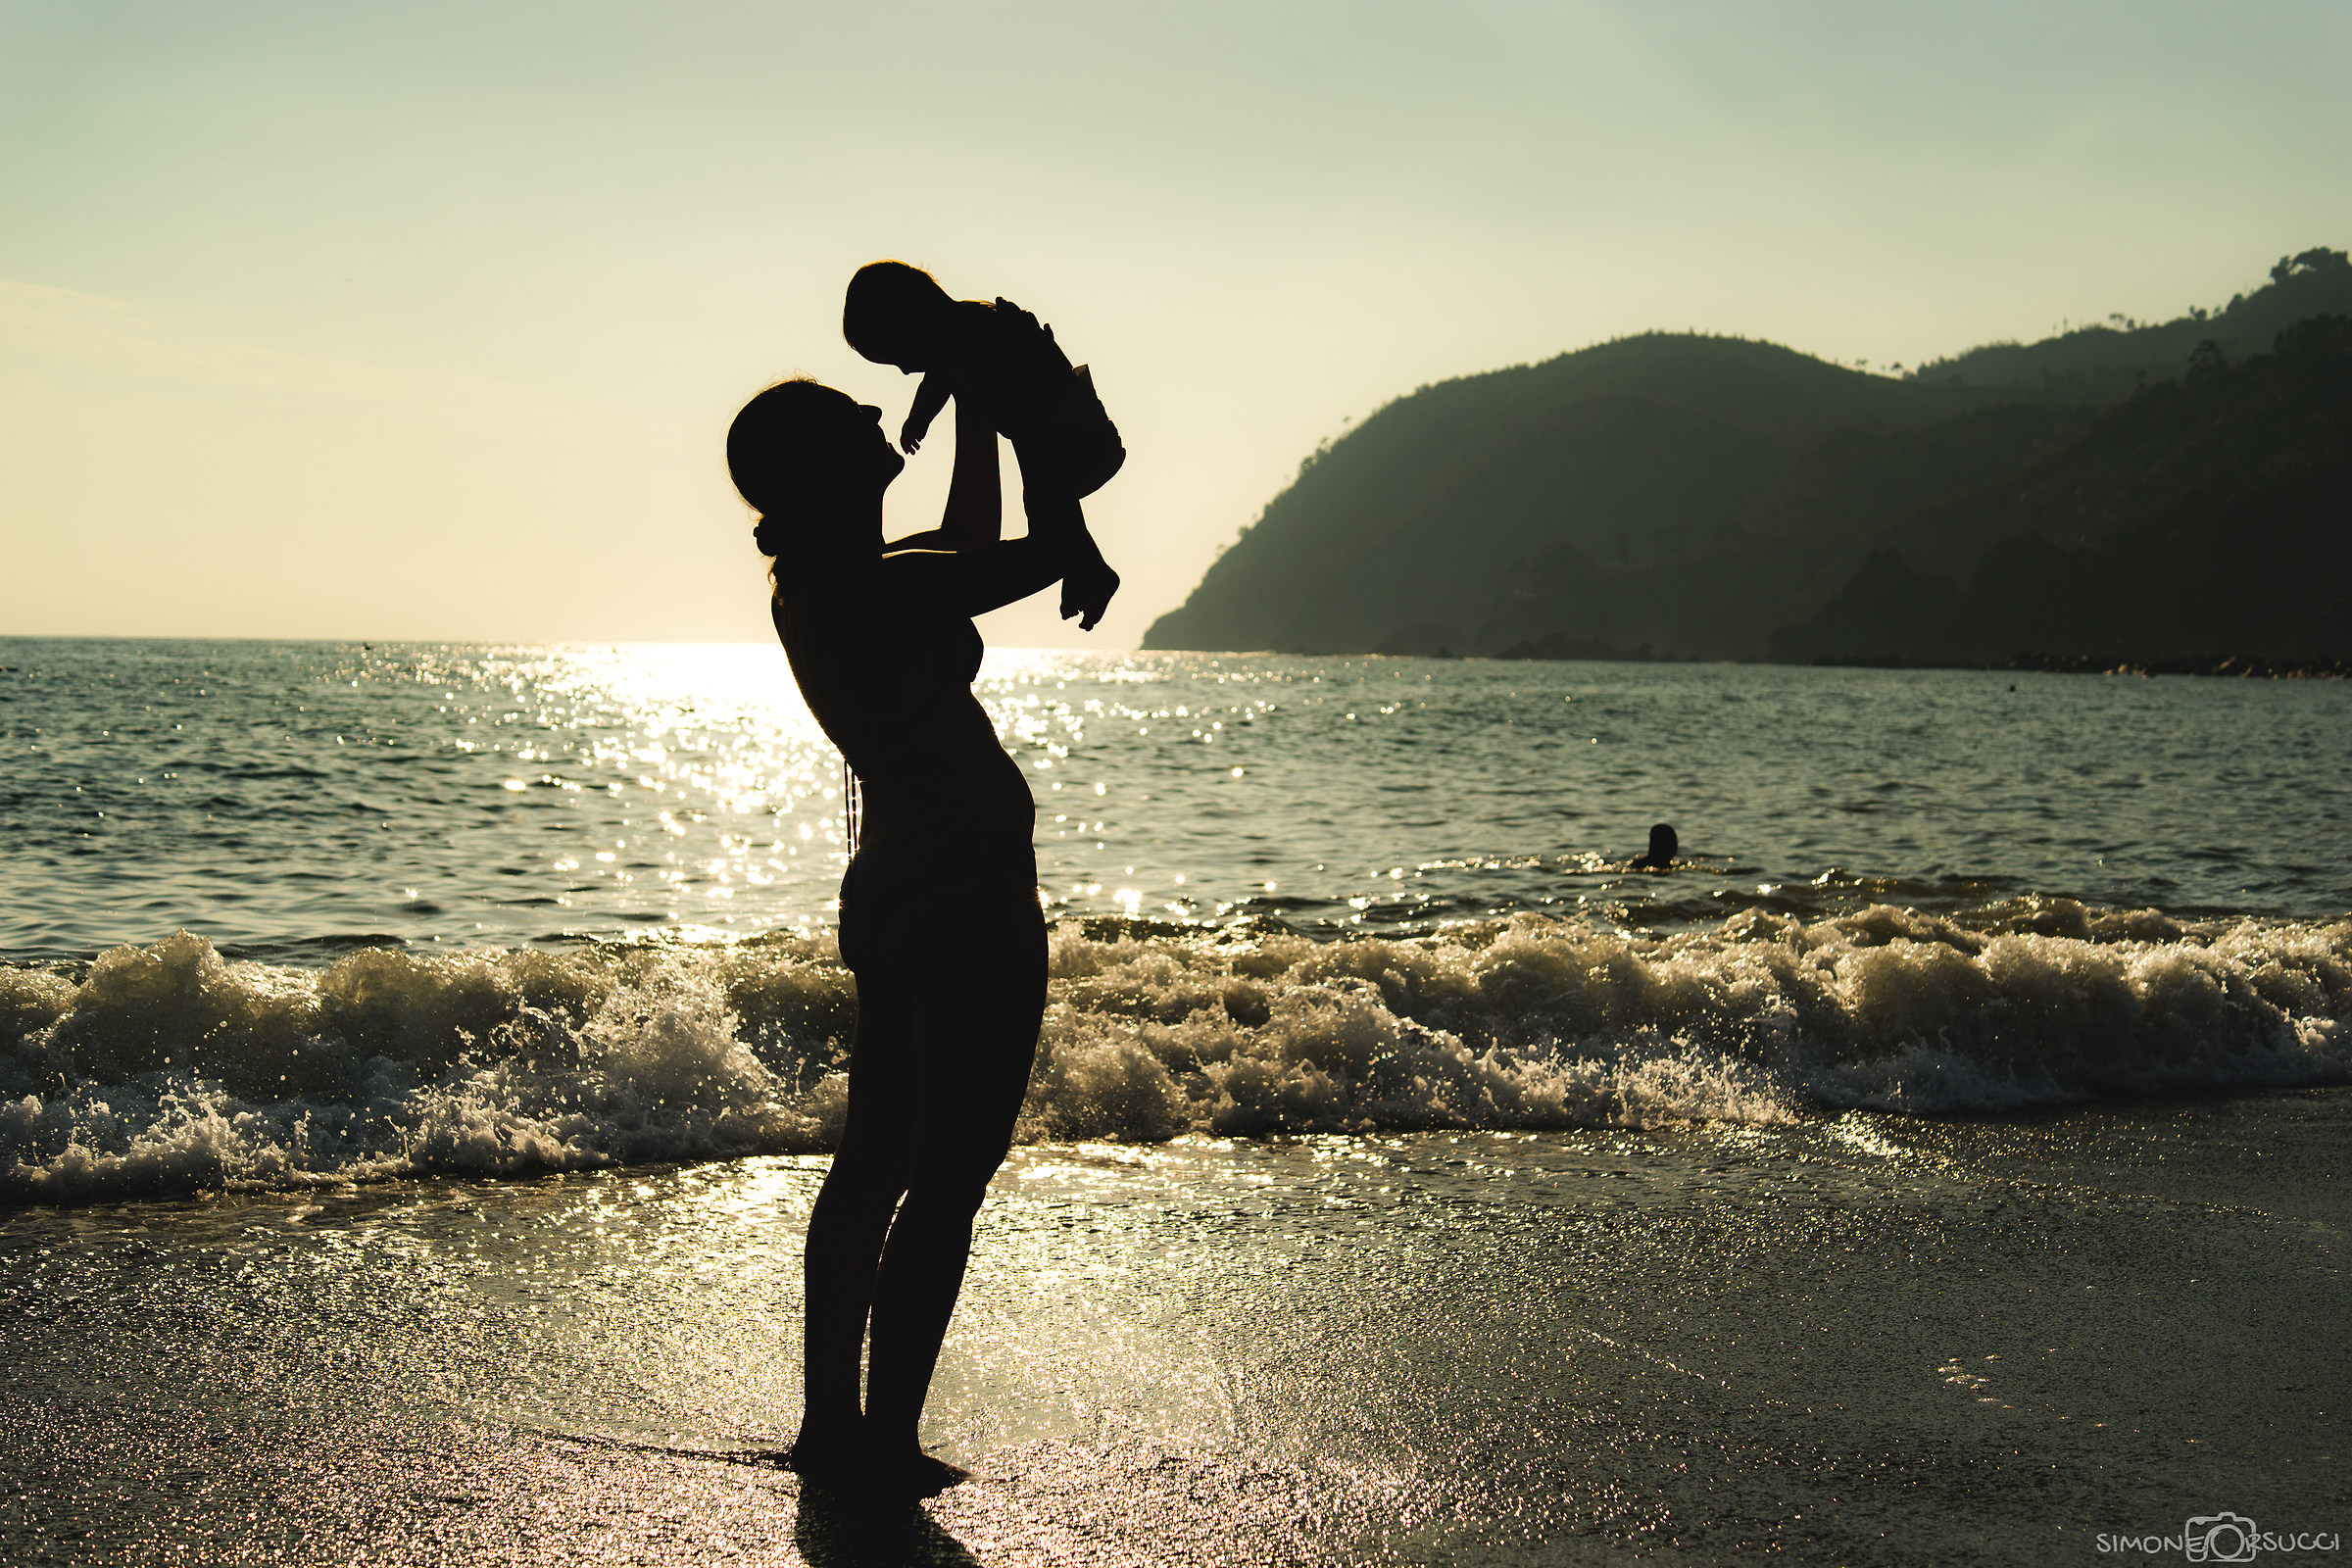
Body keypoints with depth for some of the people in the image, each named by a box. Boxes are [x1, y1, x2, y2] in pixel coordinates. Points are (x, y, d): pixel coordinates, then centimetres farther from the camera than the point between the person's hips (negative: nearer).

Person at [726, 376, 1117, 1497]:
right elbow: (1060, 554, -17)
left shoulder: (815, 589, 8)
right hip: (972, 899, -10)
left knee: (874, 1163, 15)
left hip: (894, 889, 10)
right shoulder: (878, 593, -21)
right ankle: (886, 1442, 3)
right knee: (946, 1183, -2)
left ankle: (830, 1423, 22)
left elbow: (970, 557, 25)